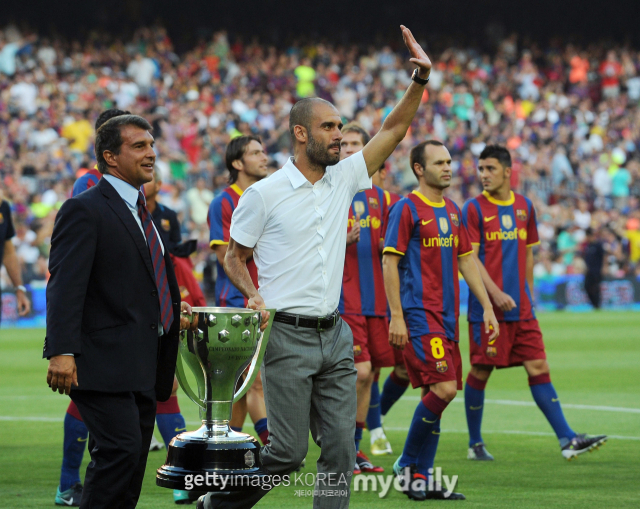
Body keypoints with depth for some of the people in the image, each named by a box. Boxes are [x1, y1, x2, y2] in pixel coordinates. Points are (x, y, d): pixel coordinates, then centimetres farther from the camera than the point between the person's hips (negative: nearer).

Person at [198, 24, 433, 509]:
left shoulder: (342, 178, 9)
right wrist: (253, 294, -14)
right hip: (287, 336, -5)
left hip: (335, 335, 5)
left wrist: (420, 78, -4)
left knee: (341, 447, 0)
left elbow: (393, 130, 8)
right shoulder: (264, 194, -5)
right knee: (289, 450, -5)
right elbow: (234, 256, 4)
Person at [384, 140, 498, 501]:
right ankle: (408, 464, -2)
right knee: (444, 388, -17)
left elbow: (466, 260, 21)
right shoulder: (407, 209, -6)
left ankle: (422, 478, 10)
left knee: (437, 393, 5)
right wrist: (397, 315, -14)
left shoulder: (453, 211, 16)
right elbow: (390, 262, -9)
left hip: (447, 315, 8)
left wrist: (487, 306, 15)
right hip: (418, 314, -8)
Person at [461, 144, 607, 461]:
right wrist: (495, 293, -21)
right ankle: (475, 444, 15)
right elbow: (469, 258, -10)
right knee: (480, 372, 2)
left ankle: (567, 440, -5)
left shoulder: (524, 206, 11)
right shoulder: (474, 209, -4)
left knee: (539, 368, -1)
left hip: (521, 308, 4)